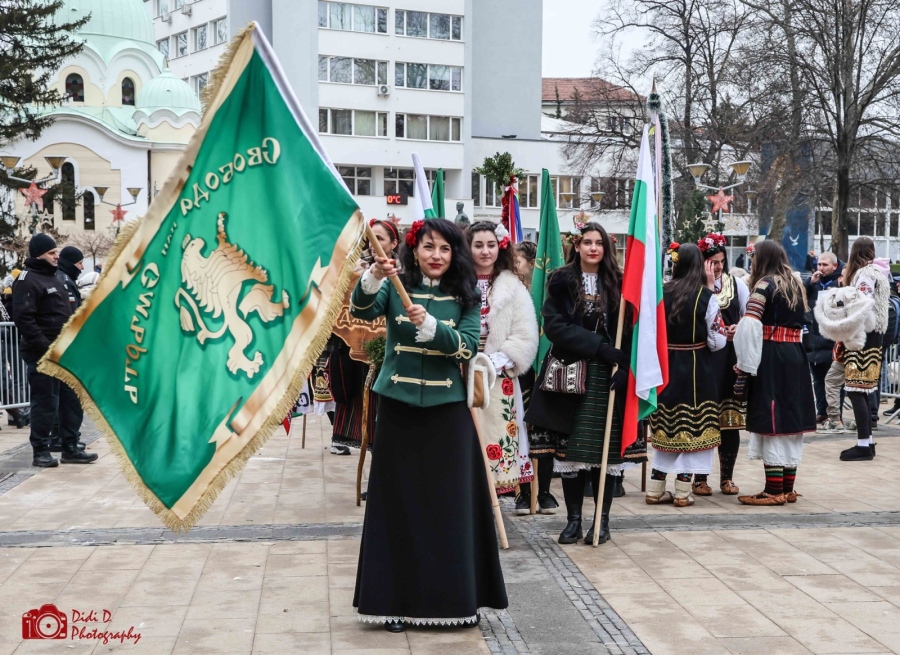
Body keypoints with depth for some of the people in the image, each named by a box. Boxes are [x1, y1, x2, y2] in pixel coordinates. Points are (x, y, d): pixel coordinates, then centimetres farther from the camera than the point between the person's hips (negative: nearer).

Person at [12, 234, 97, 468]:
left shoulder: (52, 278, 19)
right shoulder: (27, 281, -11)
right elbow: (23, 319, -20)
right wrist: (45, 347, -23)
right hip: (43, 355, -9)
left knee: (72, 401, 10)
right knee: (46, 404, -4)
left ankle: (70, 448, 17)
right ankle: (41, 451, 6)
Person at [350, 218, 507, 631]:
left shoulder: (465, 296, 2)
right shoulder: (395, 287, 1)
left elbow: (467, 346, -11)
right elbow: (361, 311, -17)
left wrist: (428, 324, -26)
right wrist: (373, 278, -35)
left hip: (447, 410, 0)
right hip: (399, 407, 0)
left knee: (451, 502, 5)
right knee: (398, 501, 5)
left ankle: (455, 595, 17)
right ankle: (397, 598, 14)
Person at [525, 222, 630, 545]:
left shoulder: (619, 283, 7)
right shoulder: (561, 281, 4)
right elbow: (555, 326, -8)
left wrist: (625, 365, -15)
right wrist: (599, 346, -15)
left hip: (607, 376, 0)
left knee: (606, 449, 1)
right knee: (570, 449, 0)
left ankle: (602, 520, 10)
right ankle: (573, 519, 10)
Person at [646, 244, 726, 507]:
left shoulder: (663, 293, -4)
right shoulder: (706, 296, -12)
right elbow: (717, 342, -7)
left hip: (666, 365, 4)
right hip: (697, 368, -3)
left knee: (667, 426, 13)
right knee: (692, 428, 6)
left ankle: (656, 489, 15)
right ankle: (683, 491, 6)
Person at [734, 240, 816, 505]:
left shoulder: (765, 284, -9)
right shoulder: (796, 284, 15)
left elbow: (750, 326, -18)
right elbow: (801, 322, 17)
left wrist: (745, 365, -13)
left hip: (769, 357, -8)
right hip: (795, 355, 8)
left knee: (771, 421, -4)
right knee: (790, 418, 11)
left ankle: (774, 490, -3)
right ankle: (787, 487, 18)